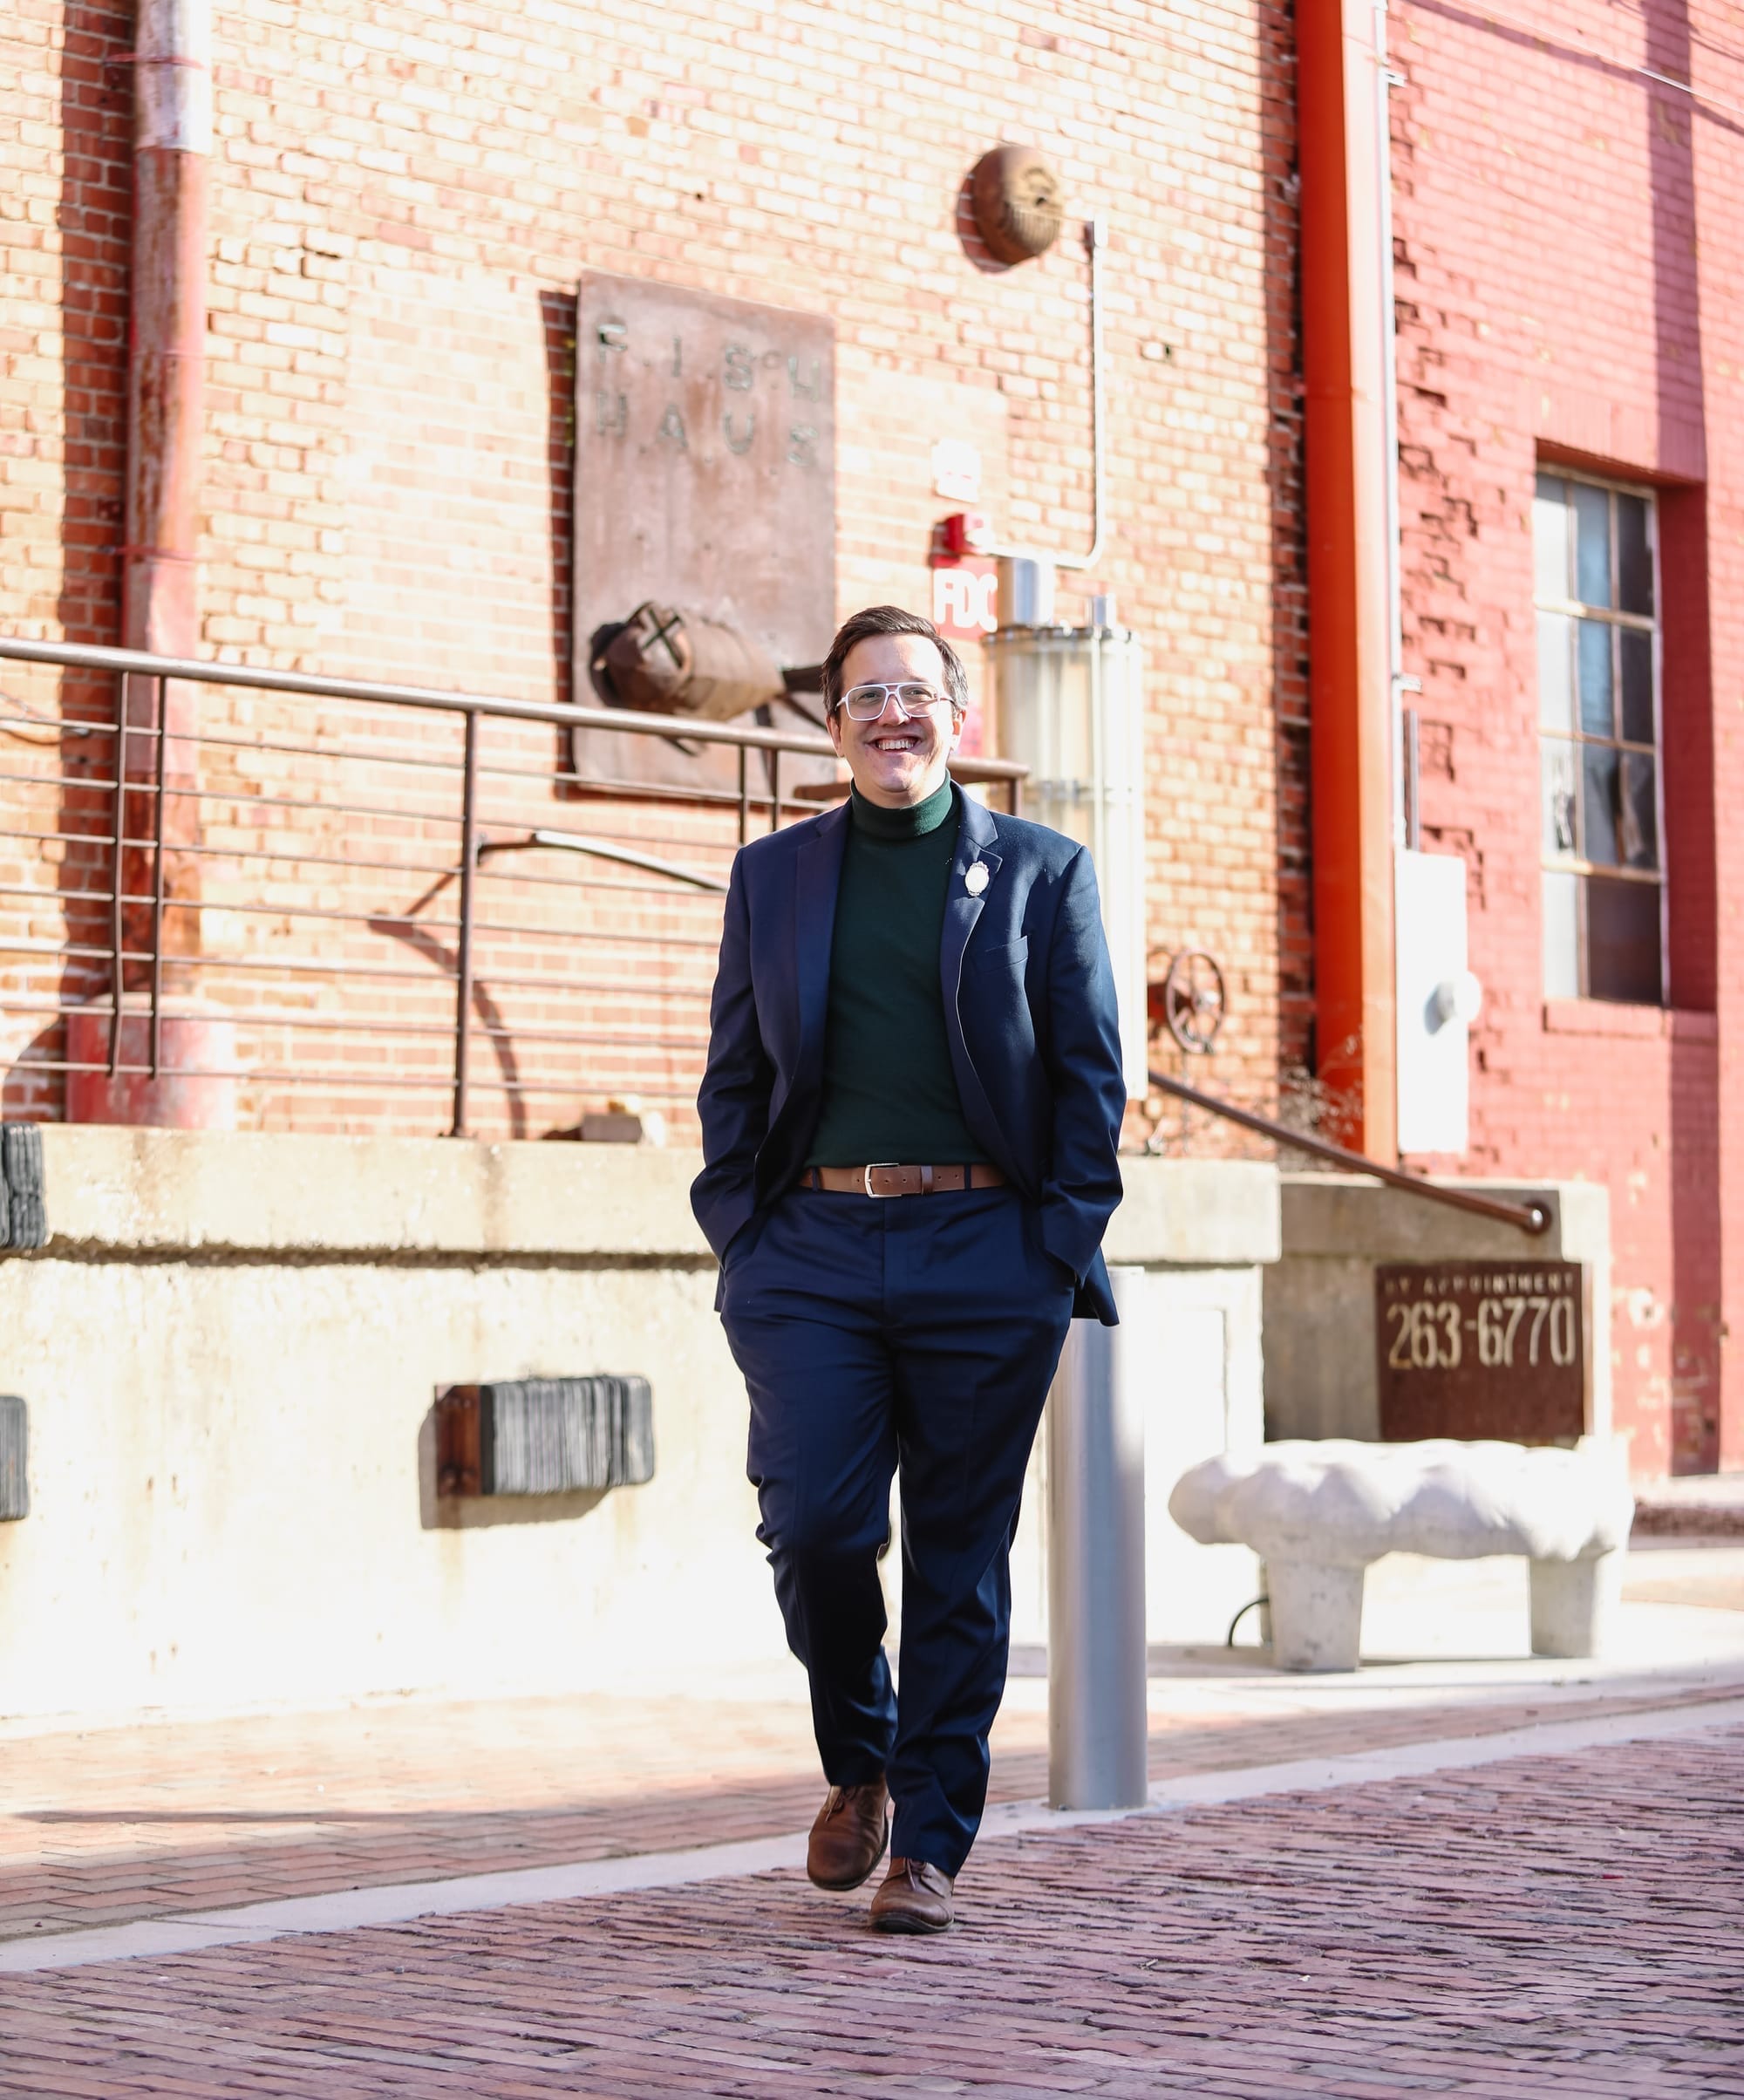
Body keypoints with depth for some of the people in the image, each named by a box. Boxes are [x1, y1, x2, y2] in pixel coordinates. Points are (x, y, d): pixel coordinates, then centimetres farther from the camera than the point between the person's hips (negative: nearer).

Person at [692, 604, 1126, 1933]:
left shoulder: (1042, 871, 8)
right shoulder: (773, 876, 14)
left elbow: (1091, 1073, 5)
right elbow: (735, 1073, 15)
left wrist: (1065, 1239, -4)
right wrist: (739, 1226, 3)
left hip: (985, 1255, -1)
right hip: (812, 1246, 1)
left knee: (960, 1561, 1)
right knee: (813, 1525, -8)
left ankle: (930, 1844, 11)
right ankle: (858, 1767, 19)